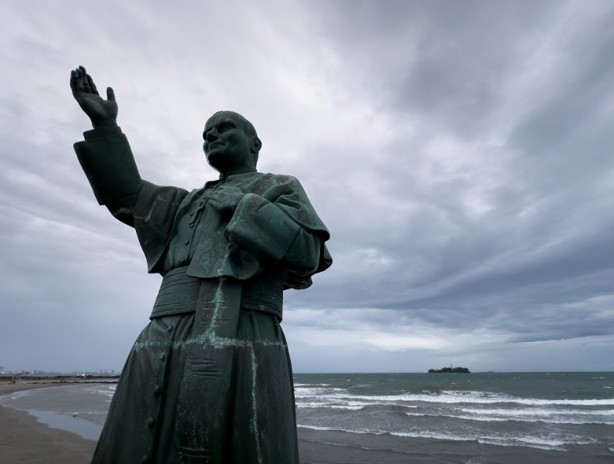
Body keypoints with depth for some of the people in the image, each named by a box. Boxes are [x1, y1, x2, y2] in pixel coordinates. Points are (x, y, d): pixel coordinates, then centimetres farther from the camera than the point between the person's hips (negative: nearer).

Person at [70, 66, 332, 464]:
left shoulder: (280, 188, 12)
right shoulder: (192, 202, 30)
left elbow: (305, 252, -5)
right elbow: (127, 197, 21)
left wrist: (236, 204, -3)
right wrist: (105, 124, 16)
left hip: (237, 350, -6)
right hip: (162, 351, 6)